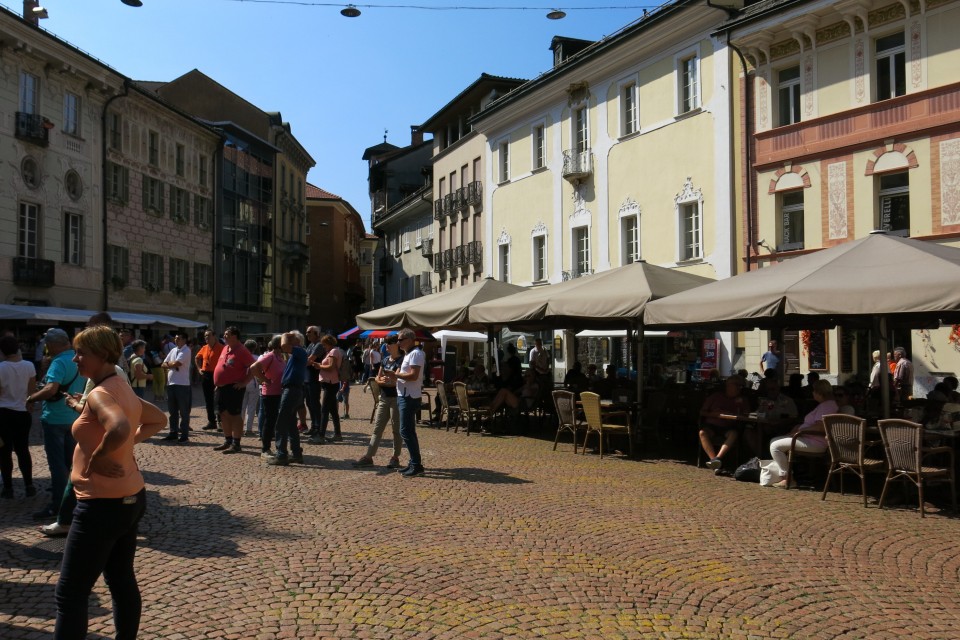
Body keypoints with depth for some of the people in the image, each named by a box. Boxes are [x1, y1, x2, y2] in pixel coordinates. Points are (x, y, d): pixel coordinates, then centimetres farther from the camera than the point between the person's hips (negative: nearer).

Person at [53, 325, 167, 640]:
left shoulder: (100, 394, -18)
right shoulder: (123, 389, 10)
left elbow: (120, 428, -38)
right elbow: (159, 419, 25)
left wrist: (96, 458, -22)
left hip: (103, 504, -10)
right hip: (130, 498, 10)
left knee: (70, 594, -2)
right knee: (122, 580, 18)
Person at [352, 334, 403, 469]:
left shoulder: (402, 360, -9)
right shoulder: (385, 360, 13)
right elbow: (378, 378, 15)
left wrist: (385, 380, -9)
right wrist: (382, 380, -6)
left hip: (396, 398, -7)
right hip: (384, 397, 8)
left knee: (396, 429, 2)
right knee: (377, 428, 6)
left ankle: (395, 457, 11)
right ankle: (368, 456, 8)